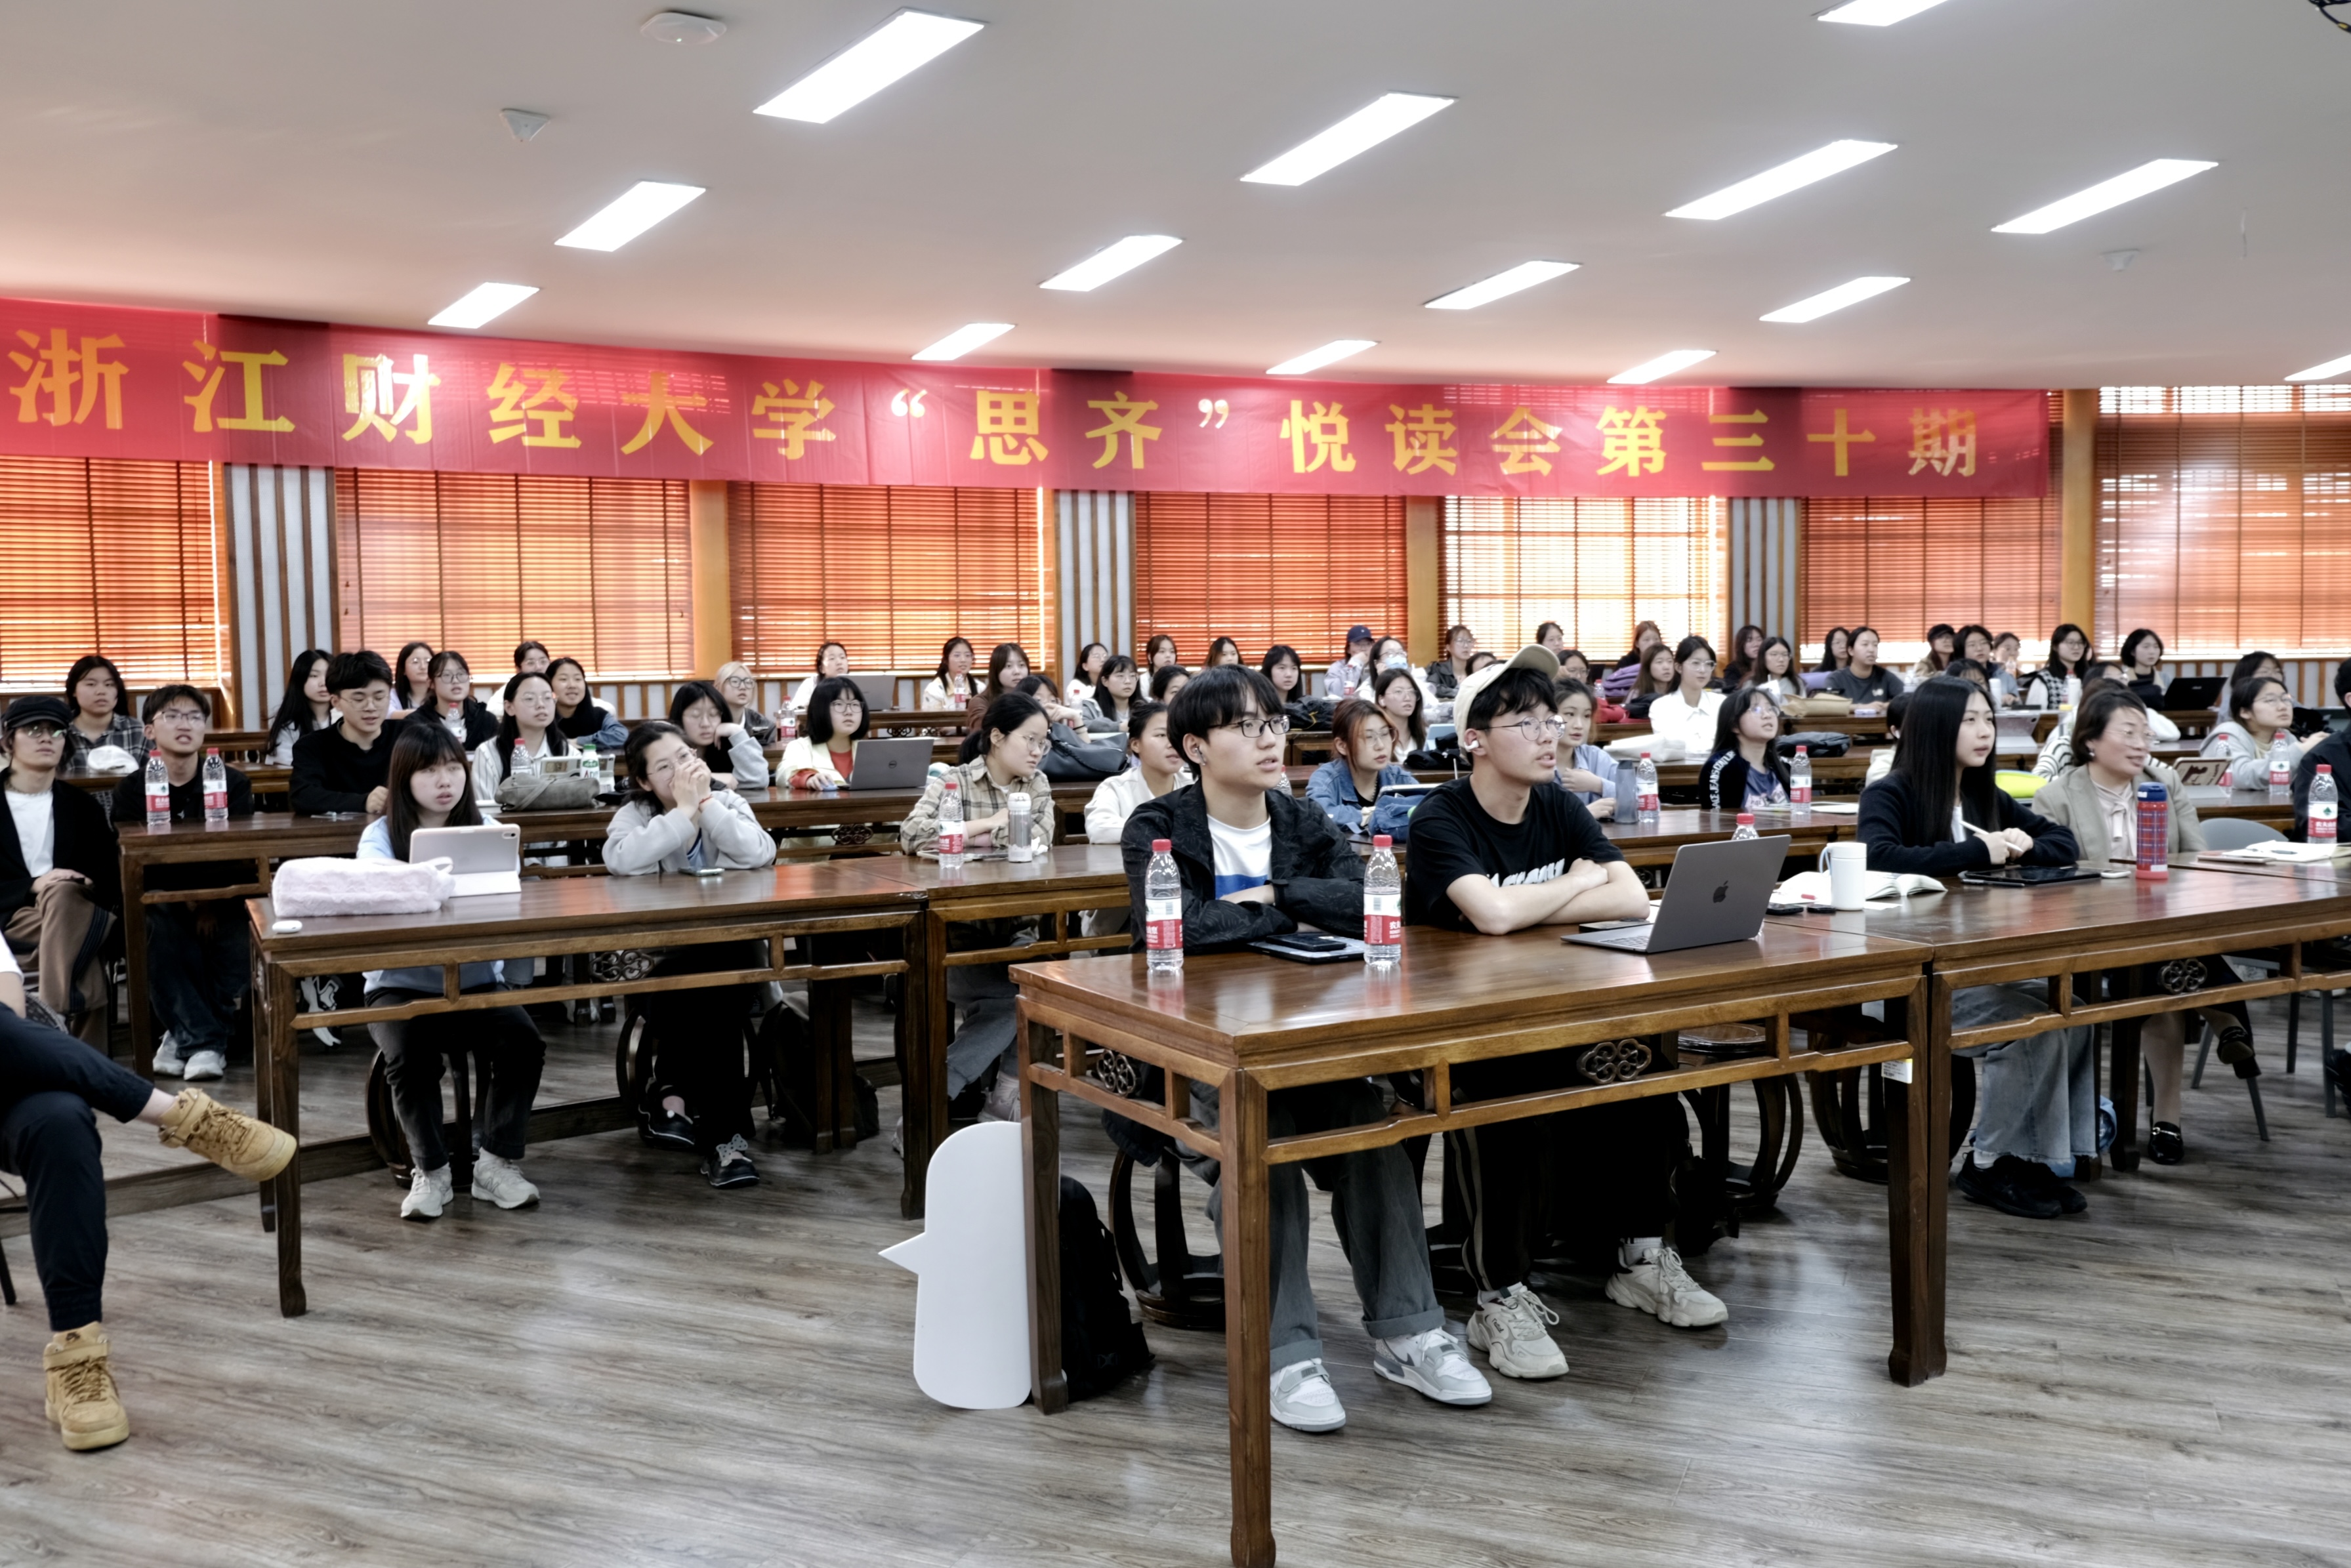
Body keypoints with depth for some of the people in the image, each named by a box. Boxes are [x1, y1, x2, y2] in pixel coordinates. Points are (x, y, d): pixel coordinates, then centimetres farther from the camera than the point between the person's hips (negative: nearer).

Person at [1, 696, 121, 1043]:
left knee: (61, 895, -36)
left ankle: (55, 1019, -41)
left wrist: (85, 888, -15)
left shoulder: (81, 805, 16)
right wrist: (32, 887, -18)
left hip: (76, 908, 2)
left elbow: (110, 876, 8)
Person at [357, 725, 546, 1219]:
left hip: (476, 980, 2)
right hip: (401, 983, -2)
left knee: (523, 1043, -24)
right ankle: (430, 1170, -8)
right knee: (411, 1054, -30)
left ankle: (498, 1162, -7)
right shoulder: (381, 835, -2)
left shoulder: (484, 830, 5)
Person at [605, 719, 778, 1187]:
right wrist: (684, 812, -17)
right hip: (664, 955, -2)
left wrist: (707, 804, -12)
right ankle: (725, 1131, -26)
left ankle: (673, 1094, -20)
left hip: (733, 942, 2)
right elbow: (620, 860, -20)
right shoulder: (635, 813, 5)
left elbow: (761, 855, -11)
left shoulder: (727, 802, 9)